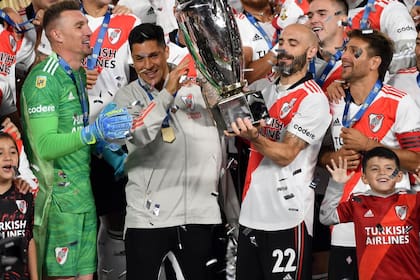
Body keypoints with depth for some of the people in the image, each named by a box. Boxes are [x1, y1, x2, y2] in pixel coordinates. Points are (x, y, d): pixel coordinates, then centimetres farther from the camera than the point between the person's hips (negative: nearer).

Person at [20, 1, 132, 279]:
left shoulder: (79, 75, 15)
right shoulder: (44, 79, -14)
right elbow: (45, 146, -22)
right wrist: (93, 132, -32)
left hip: (85, 192, 9)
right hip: (60, 198, -9)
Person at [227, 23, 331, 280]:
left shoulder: (314, 99, -9)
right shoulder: (268, 92, 15)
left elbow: (286, 154, -17)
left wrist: (253, 137, -33)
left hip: (287, 219, -7)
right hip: (251, 213, 8)